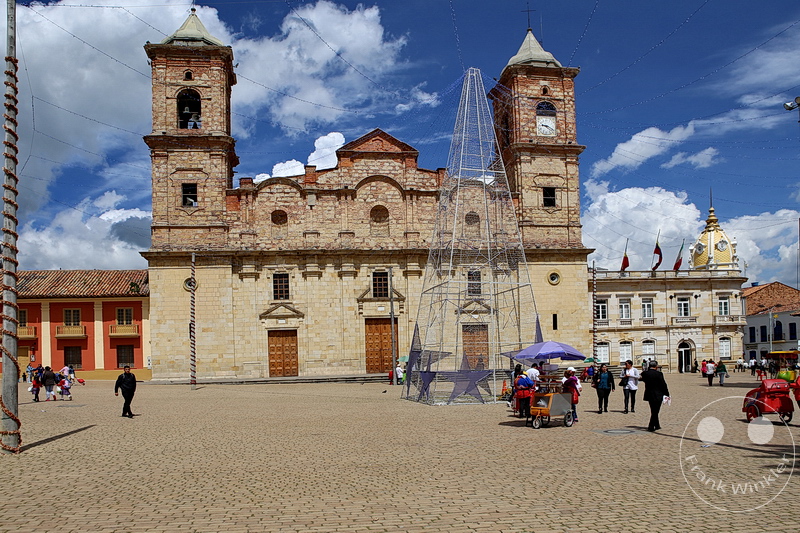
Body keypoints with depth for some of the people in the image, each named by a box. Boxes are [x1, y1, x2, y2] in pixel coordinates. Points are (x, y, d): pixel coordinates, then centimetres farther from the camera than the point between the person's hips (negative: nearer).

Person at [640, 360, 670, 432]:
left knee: (654, 411, 19)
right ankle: (651, 427, 3)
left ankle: (657, 426, 30)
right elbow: (664, 385, -9)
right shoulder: (659, 374, -16)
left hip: (649, 395, 5)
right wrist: (667, 394, 1)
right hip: (657, 396, -5)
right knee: (655, 412, 3)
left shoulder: (645, 373, -5)